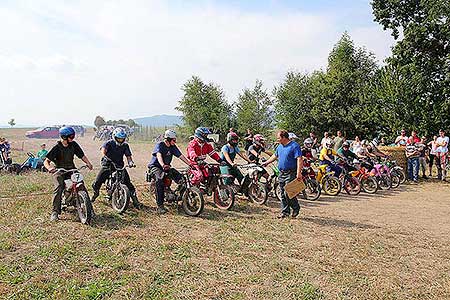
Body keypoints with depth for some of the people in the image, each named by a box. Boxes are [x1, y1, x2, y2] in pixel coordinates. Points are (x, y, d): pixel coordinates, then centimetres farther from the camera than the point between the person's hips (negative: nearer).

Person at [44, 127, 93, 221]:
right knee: (58, 189, -25)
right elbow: (46, 161, -13)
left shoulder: (73, 144, 1)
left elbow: (82, 155, 7)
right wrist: (49, 168, -35)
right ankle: (55, 212, -18)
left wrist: (88, 163, -11)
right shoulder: (57, 147, -11)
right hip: (59, 171, -3)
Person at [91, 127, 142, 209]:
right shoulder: (109, 143, -4)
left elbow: (128, 156, 1)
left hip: (119, 166, 1)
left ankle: (135, 201, -8)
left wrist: (130, 162, -21)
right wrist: (106, 157, -42)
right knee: (97, 183, -6)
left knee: (128, 183, -12)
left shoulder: (125, 145, 5)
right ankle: (95, 193, 29)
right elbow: (103, 151, -21)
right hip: (108, 165, -1)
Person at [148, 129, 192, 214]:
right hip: (155, 166, -6)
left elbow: (181, 156, 3)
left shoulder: (173, 147, 5)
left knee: (180, 178, -16)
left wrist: (190, 164, -9)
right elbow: (159, 156, -33)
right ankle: (160, 206, -34)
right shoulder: (159, 145, -15)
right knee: (160, 180, -36)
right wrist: (163, 165, -53)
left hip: (167, 167, 7)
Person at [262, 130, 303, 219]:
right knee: (283, 194, 9)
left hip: (291, 174, -8)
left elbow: (299, 159, -18)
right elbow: (275, 156, 30)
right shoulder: (280, 146, 14)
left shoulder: (294, 146, -12)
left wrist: (298, 172, -26)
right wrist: (266, 162, 34)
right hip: (282, 173, 8)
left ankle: (296, 208, 13)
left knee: (288, 193, -10)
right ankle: (285, 212, 18)